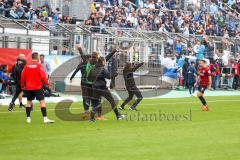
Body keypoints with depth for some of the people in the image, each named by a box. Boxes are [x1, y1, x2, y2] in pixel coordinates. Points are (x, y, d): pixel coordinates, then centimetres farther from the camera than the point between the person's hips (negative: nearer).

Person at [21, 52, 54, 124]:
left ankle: (28, 118, 15)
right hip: (38, 87, -5)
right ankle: (45, 118, -11)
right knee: (42, 101, -4)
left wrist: (23, 85, 18)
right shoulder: (39, 65, -9)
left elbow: (23, 76, 6)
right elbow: (43, 76, -14)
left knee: (29, 102, 16)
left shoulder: (27, 65, 3)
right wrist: (47, 83, 0)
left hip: (28, 87, 5)